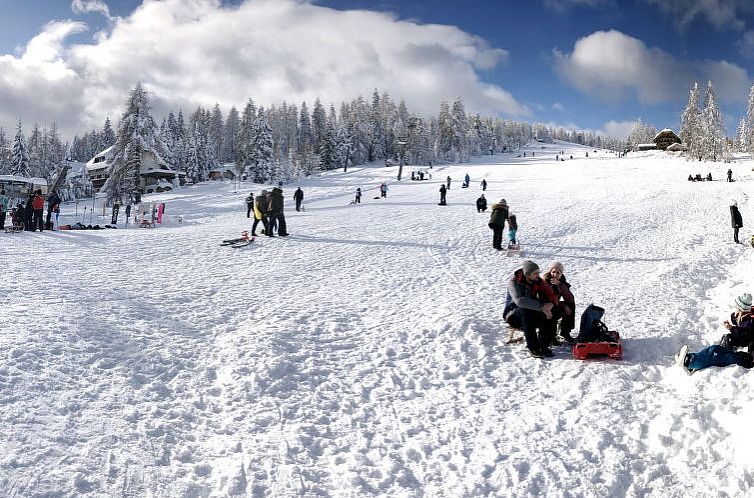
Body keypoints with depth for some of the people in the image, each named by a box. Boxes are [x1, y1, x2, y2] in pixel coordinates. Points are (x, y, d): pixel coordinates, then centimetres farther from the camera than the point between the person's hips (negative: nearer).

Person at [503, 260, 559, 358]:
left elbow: (551, 296, -6)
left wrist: (551, 304, -31)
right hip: (513, 315, -5)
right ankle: (533, 347, -33)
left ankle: (542, 345, -14)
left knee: (549, 315, -22)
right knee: (525, 310, -36)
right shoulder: (514, 282, -19)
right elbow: (519, 300, -36)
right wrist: (540, 306, -43)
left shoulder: (538, 281, -2)